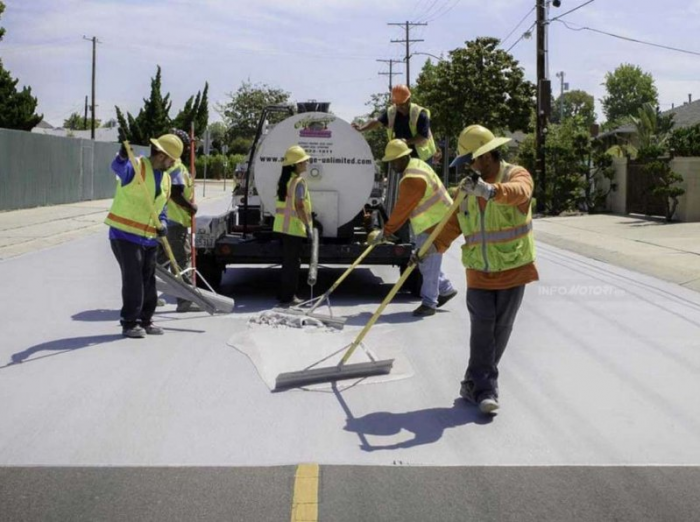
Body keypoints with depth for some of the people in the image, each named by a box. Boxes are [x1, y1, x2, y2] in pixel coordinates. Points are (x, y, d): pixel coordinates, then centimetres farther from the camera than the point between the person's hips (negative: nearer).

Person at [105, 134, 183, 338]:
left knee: (148, 279, 12)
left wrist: (162, 224, 0)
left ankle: (145, 320, 23)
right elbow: (118, 168, -35)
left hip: (149, 237, 8)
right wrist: (122, 157, -58)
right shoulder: (137, 167, -12)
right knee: (133, 279, -7)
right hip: (125, 234, -8)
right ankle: (129, 323, 2)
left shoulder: (166, 178, 13)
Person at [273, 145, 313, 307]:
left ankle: (284, 295, 22)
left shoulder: (284, 180, 12)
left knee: (288, 261, 16)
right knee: (293, 262, -2)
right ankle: (287, 297, 0)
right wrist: (308, 226, -18)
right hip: (294, 226, -9)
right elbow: (299, 206, -20)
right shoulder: (299, 181, -14)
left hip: (283, 225, 9)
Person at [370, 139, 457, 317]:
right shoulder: (416, 164, 6)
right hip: (428, 222, 10)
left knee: (429, 263, -4)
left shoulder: (412, 180, -26)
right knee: (425, 261, 17)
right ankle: (446, 289, 29)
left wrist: (385, 232, -12)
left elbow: (401, 210, -21)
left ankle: (429, 303, 4)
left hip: (435, 223, -10)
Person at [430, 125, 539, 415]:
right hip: (479, 272, 3)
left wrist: (490, 191, -54)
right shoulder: (467, 186, 7)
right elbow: (454, 222, 9)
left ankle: (476, 384, 21)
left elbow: (519, 191, -33)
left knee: (500, 331, 7)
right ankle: (484, 389, 0)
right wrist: (435, 246, -8)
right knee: (482, 330, -3)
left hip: (513, 270, -3)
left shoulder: (516, 174, -9)